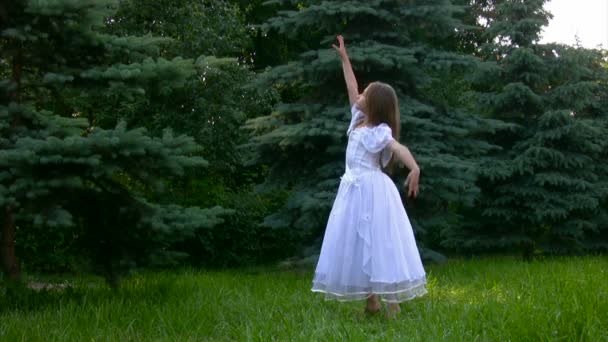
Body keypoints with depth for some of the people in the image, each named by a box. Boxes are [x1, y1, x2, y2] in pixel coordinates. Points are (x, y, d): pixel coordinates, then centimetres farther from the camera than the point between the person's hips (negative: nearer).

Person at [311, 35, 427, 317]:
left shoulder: (379, 132, -13)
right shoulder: (359, 120, 9)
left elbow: (399, 148, -31)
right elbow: (351, 89, 18)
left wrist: (415, 168, -50)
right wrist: (344, 58, 24)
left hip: (371, 190, -8)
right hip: (354, 189, 8)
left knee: (378, 243, -7)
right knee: (356, 244, 7)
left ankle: (392, 302, -4)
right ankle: (372, 300, 12)